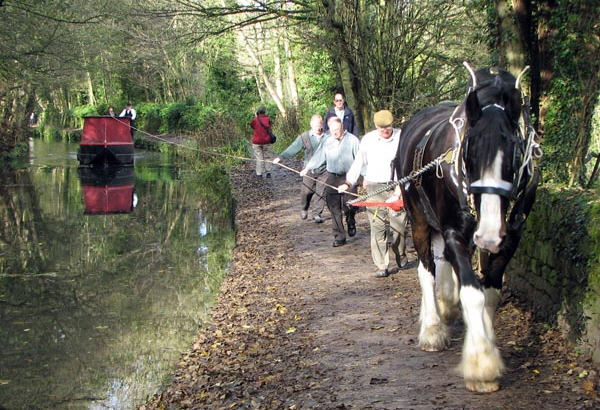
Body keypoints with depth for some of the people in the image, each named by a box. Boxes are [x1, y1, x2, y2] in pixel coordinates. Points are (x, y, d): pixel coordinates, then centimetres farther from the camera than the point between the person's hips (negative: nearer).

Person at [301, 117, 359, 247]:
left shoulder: (352, 140, -3)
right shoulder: (327, 141, 9)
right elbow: (318, 157, 14)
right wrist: (307, 168, 6)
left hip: (348, 178, -4)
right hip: (332, 178, 4)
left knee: (347, 205, -12)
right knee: (334, 208, 0)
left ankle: (351, 221, 24)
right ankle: (339, 237, 8)